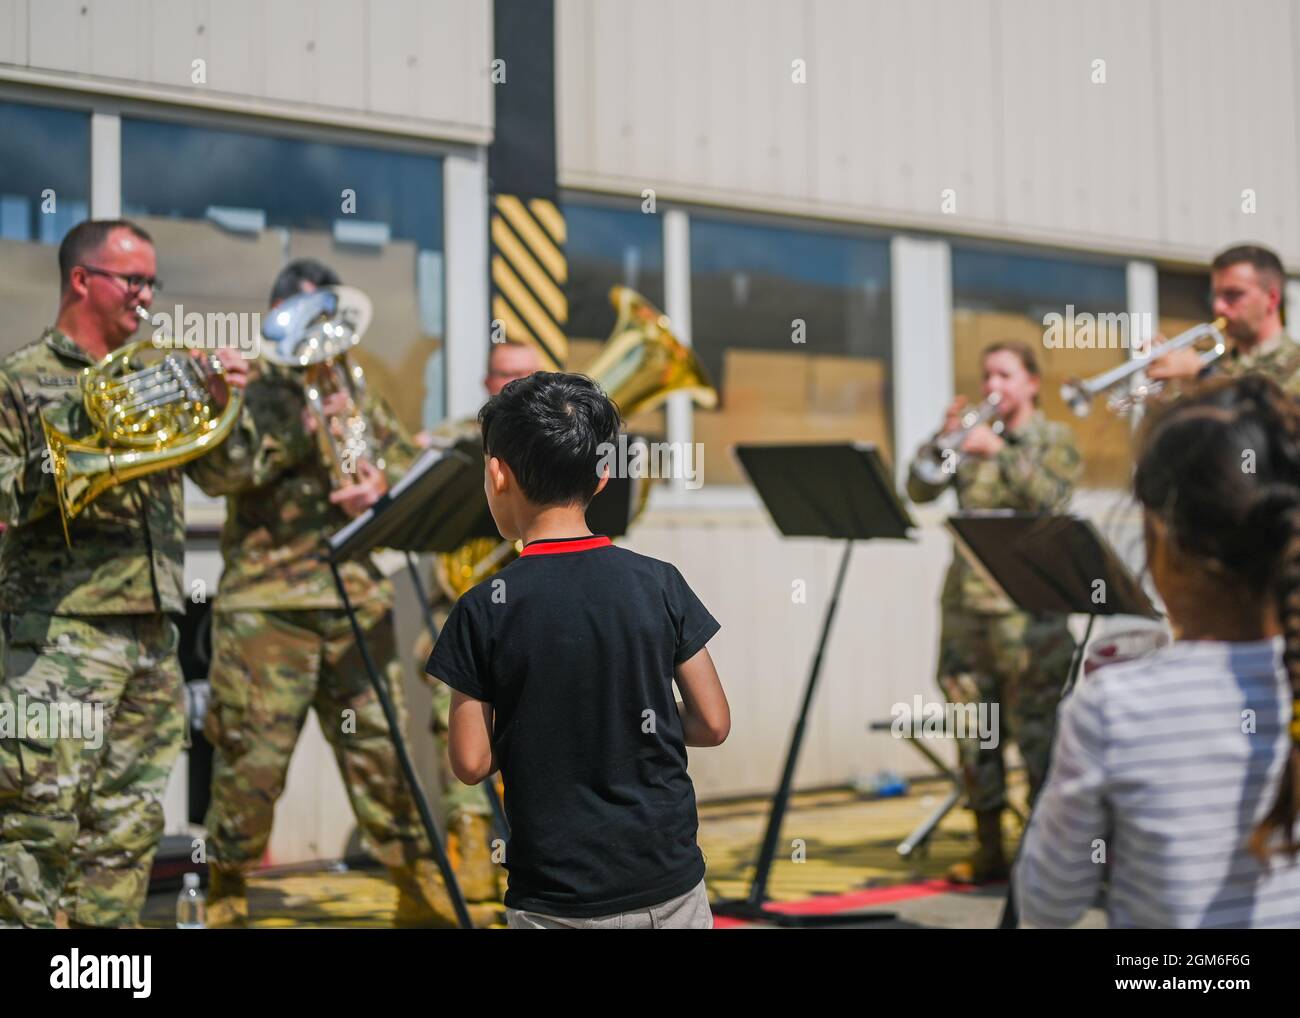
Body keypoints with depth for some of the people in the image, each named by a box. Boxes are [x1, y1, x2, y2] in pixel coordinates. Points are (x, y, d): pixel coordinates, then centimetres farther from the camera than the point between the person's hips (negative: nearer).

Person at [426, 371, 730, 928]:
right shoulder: (659, 583, -6)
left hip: (556, 898, -2)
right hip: (669, 882, 2)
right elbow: (713, 724, -1)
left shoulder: (484, 610, -11)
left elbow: (471, 763, -8)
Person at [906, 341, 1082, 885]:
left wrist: (999, 452, -20)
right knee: (972, 725, 6)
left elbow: (1051, 499, -12)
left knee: (1036, 726, -6)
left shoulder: (1054, 439, 6)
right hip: (967, 597, 4)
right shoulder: (972, 439, 15)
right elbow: (920, 490, 4)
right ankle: (987, 849, 16)